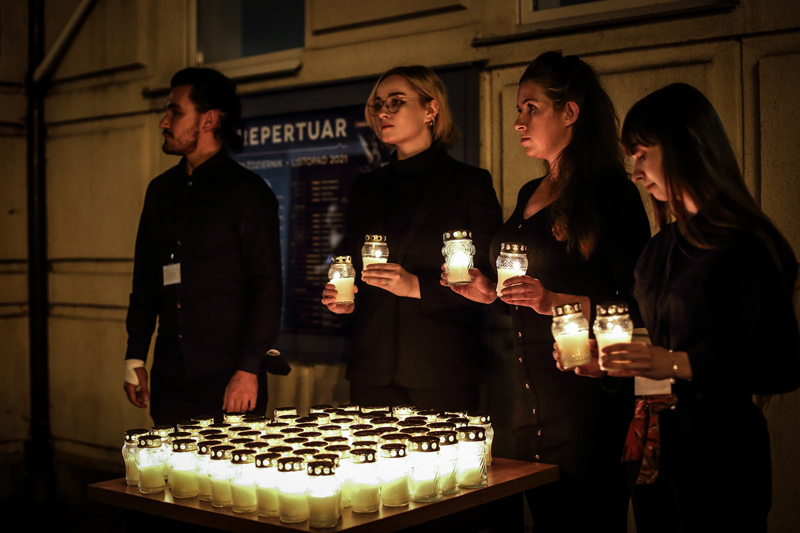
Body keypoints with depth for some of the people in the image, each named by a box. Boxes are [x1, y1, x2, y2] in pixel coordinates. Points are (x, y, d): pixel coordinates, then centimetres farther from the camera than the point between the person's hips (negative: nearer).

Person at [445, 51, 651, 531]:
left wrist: (558, 301, -24)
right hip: (528, 395, 8)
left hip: (585, 390, -8)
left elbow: (637, 305, -14)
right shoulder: (530, 195, 16)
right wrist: (491, 294, 6)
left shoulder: (611, 192, -9)